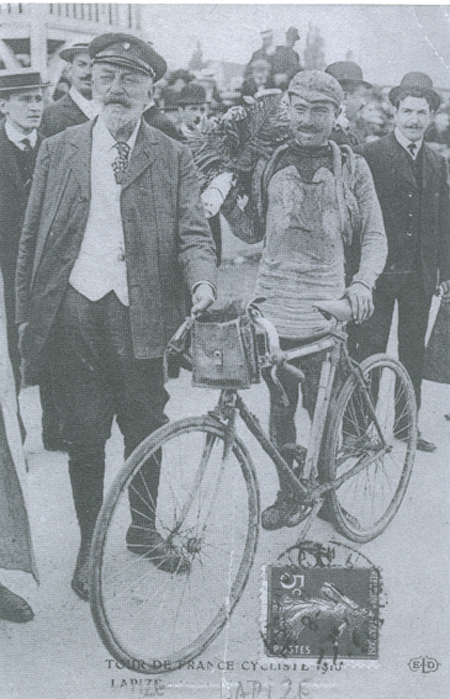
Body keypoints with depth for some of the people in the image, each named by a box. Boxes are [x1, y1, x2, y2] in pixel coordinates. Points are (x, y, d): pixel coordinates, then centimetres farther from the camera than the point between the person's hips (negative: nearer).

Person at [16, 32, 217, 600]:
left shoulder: (172, 157, 5)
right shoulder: (58, 150, 8)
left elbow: (193, 230, -1)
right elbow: (31, 239, 9)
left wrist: (202, 280, -22)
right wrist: (26, 314, 4)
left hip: (141, 317, 0)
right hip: (74, 314, 0)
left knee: (145, 431, 11)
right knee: (84, 439, 7)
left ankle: (144, 528, 34)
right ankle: (89, 545, 25)